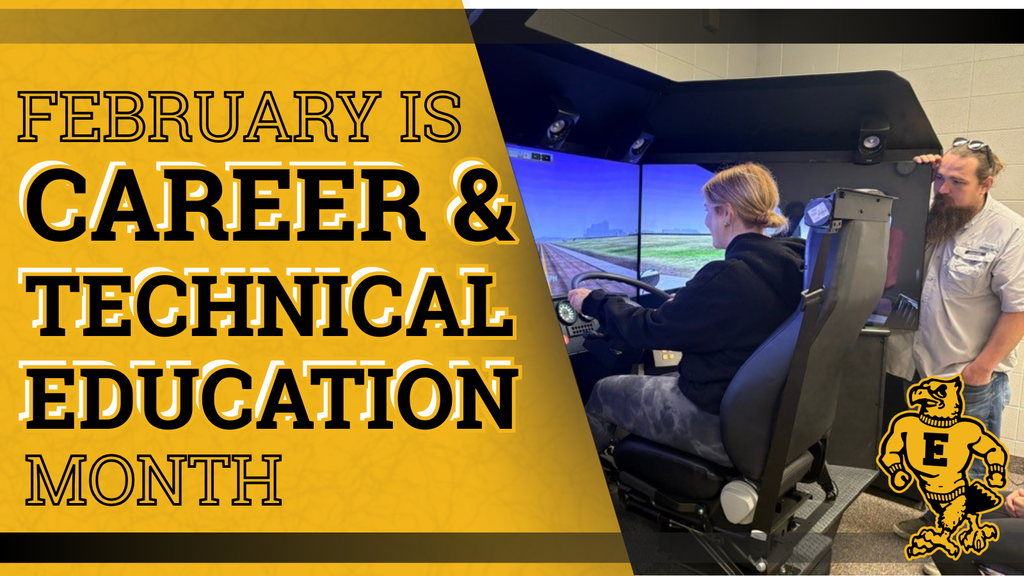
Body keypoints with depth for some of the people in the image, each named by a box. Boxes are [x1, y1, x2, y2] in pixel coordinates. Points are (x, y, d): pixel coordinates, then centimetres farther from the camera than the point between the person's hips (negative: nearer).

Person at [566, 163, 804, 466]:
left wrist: (594, 302, -3)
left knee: (604, 392, 10)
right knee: (658, 381, 29)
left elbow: (652, 330, -18)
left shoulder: (729, 276, -27)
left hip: (721, 427, -9)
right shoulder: (789, 264, 0)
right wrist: (684, 301, 31)